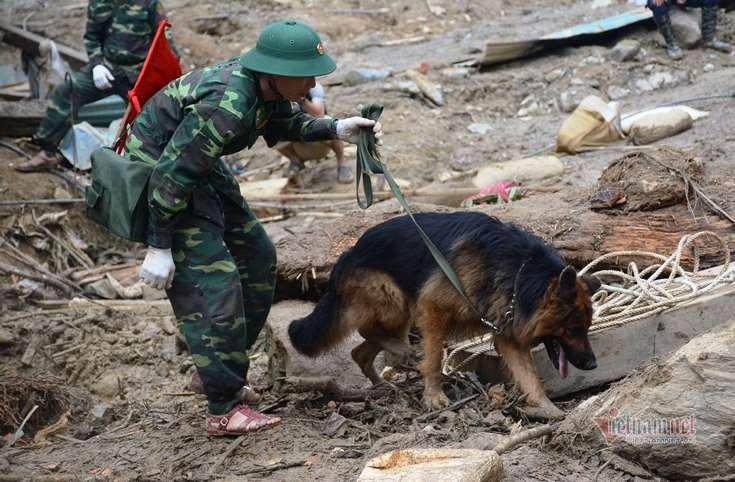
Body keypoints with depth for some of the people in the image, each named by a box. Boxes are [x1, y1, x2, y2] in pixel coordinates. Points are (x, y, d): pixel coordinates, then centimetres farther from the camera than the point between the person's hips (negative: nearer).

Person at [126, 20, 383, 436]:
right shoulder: (227, 106, -35)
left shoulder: (266, 86, -9)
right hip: (157, 166, -10)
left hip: (202, 167, 10)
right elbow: (171, 174, -30)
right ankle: (225, 410, -9)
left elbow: (285, 122, 15)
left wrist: (335, 129, 0)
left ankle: (222, 373, 26)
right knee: (212, 282, -14)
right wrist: (159, 247, -25)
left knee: (257, 257, 15)